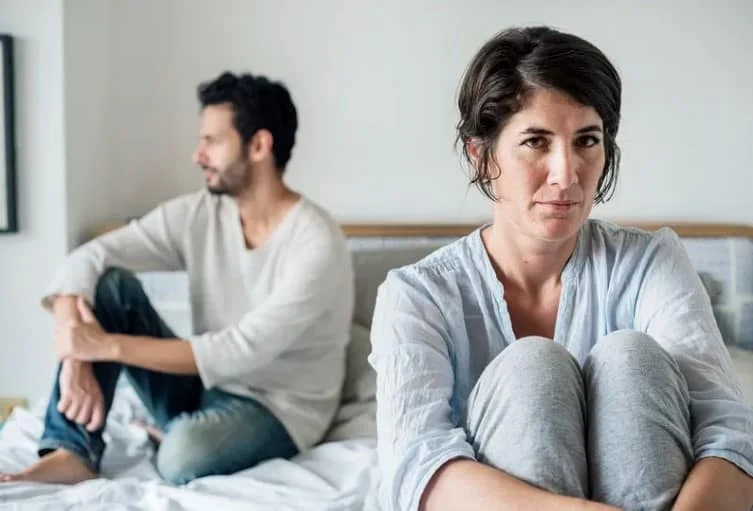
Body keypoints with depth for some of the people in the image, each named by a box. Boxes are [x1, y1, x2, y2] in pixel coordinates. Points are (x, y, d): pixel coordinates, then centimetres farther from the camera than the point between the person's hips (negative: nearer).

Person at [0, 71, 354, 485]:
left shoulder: (316, 244, -23)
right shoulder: (198, 214, -4)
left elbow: (242, 351, -29)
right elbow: (85, 260, -10)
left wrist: (108, 347, -29)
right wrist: (77, 359, -28)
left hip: (278, 409, -5)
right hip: (204, 387, 6)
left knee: (185, 453, -39)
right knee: (108, 284, -12)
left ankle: (171, 434, -1)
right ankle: (73, 453, -15)